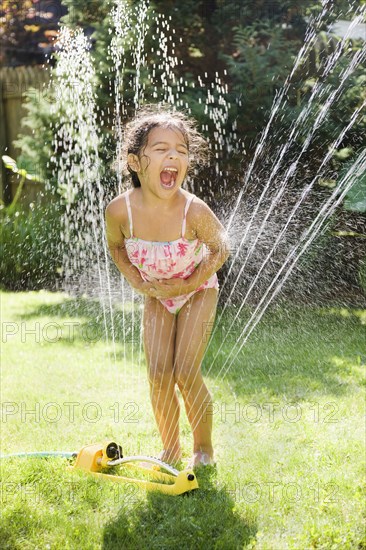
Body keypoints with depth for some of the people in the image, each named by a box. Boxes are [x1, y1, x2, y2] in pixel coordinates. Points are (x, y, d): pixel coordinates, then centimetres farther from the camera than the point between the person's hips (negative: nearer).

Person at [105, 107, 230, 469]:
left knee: (186, 374, -9)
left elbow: (220, 249, -12)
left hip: (197, 290, -2)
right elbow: (116, 247, -2)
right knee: (158, 374, -4)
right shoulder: (120, 210, -26)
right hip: (156, 295, 3)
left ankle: (204, 449, 14)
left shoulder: (194, 211, -33)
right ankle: (170, 450, 18)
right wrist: (140, 285, -12)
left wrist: (189, 284, -19)